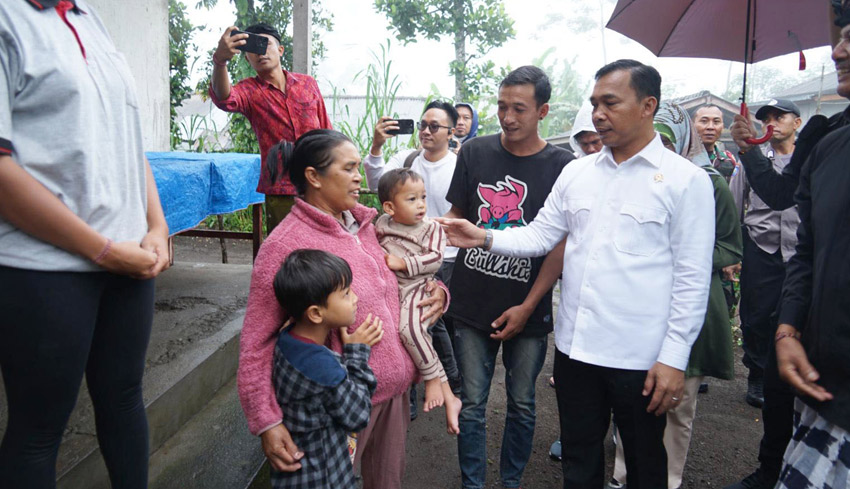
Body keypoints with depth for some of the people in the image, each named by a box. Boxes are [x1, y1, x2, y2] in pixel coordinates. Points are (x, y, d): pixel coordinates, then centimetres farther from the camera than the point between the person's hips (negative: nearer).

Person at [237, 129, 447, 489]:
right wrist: (267, 421, -20)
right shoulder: (284, 245, -17)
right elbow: (256, 341, -16)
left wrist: (431, 290, 0)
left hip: (394, 387, 7)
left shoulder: (362, 225, 6)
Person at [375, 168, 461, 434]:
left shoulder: (431, 228, 1)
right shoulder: (382, 225, 11)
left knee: (409, 327, -30)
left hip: (416, 289, -6)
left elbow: (435, 258, -11)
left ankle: (434, 380, -14)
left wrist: (402, 263, -14)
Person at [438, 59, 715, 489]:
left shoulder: (686, 180, -7)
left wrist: (674, 357, -11)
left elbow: (692, 278, -9)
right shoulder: (576, 172, 7)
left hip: (641, 356, -3)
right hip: (575, 347, 4)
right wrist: (486, 238, -10)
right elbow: (539, 236, 7)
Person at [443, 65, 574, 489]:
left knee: (522, 403, 14)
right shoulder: (475, 152, 1)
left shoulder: (561, 165, -5)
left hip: (528, 309, -1)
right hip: (472, 304, 1)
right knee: (472, 403, 9)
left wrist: (528, 307, -9)